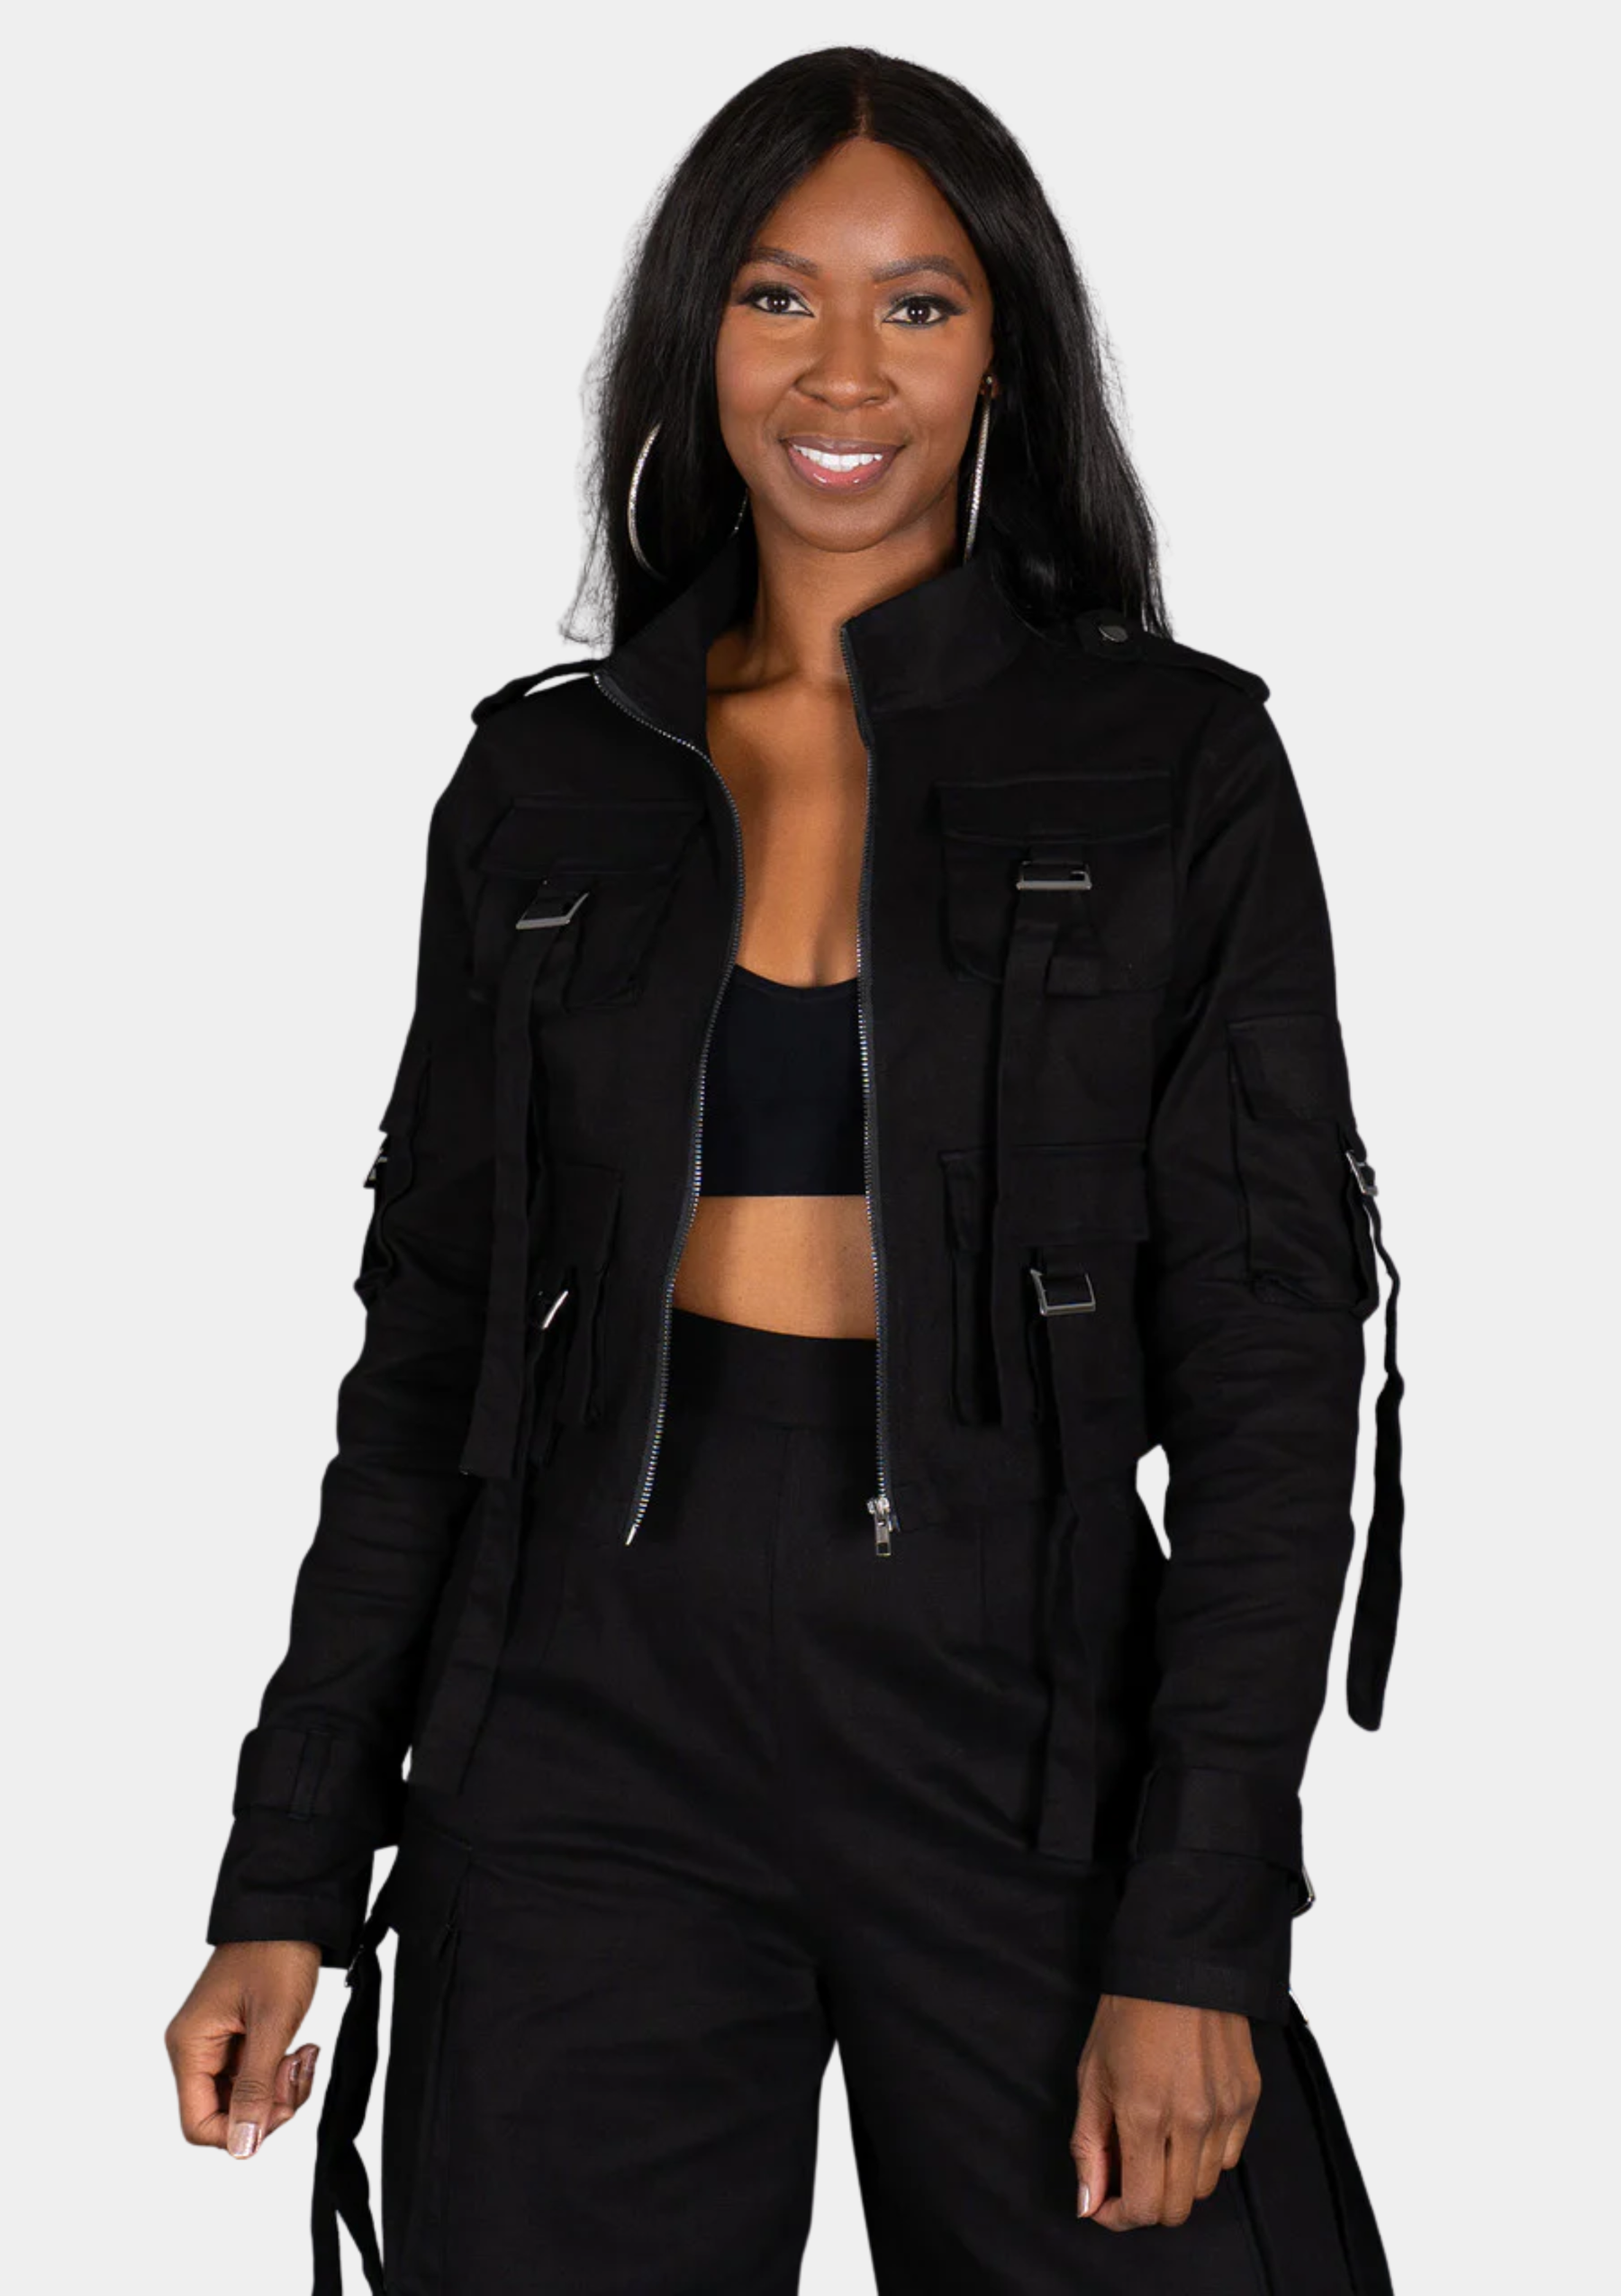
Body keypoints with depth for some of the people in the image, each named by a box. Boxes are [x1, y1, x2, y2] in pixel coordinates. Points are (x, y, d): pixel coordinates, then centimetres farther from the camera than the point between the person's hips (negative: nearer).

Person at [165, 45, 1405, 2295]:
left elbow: (1270, 1367, -3)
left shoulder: (1173, 765, 0)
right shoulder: (547, 784, 8)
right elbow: (430, 1342, 10)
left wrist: (1197, 1935, -11)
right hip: (593, 1733, 2)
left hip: (1015, 1713, -1)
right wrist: (288, 1886, 5)